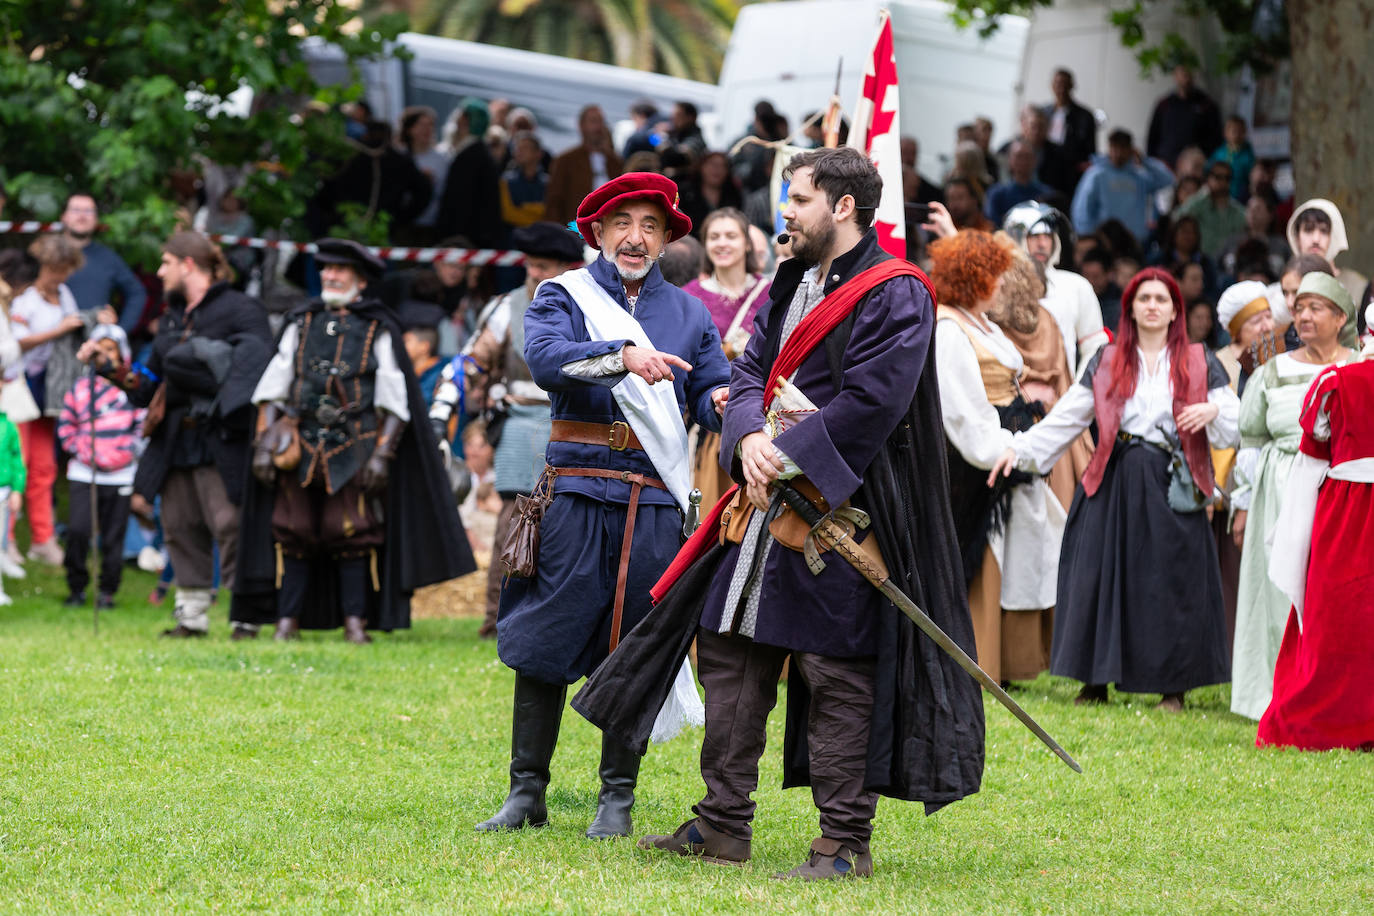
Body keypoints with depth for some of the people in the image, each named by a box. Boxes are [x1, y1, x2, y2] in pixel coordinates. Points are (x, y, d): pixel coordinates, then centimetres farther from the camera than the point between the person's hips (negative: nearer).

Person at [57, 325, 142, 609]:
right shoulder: (80, 388, 8)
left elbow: (143, 424, 7)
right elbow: (66, 427, 13)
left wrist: (131, 450, -5)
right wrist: (79, 450, 0)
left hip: (120, 476, 0)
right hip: (83, 475, 0)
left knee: (113, 537, 1)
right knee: (77, 530, -12)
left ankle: (107, 591, 13)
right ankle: (77, 588, 3)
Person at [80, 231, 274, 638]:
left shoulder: (239, 310, -4)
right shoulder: (171, 318, 21)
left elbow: (255, 367, -12)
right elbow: (149, 381, 22)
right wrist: (106, 365, 12)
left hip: (219, 443, -8)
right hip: (175, 443, 8)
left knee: (228, 523, -11)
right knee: (180, 526, 7)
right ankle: (192, 615, 15)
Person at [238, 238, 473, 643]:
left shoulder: (378, 331, 4)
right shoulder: (301, 325, 13)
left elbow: (393, 401, 1)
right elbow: (272, 388, 12)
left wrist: (381, 454, -9)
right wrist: (264, 444, 3)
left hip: (353, 450, -3)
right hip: (301, 447, 3)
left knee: (352, 534, -5)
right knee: (292, 533, -1)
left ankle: (355, 622, 0)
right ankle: (287, 621, 3)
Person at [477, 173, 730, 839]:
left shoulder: (688, 313, 15)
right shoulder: (563, 296, 6)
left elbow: (712, 395, 8)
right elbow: (545, 359, -15)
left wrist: (723, 403, -17)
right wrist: (621, 354, -31)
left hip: (656, 502, 2)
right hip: (576, 494, -2)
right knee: (545, 645, -1)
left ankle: (617, 797, 12)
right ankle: (527, 793, 7)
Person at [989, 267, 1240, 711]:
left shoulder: (1199, 363, 9)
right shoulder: (1106, 362, 13)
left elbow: (1235, 426, 4)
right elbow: (1066, 417, 11)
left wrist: (1213, 411, -18)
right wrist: (1018, 449, 2)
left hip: (1171, 489, -1)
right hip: (1114, 486, 1)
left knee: (1170, 583, -2)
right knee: (1102, 576, -1)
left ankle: (1173, 687, 6)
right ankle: (1096, 681, 6)